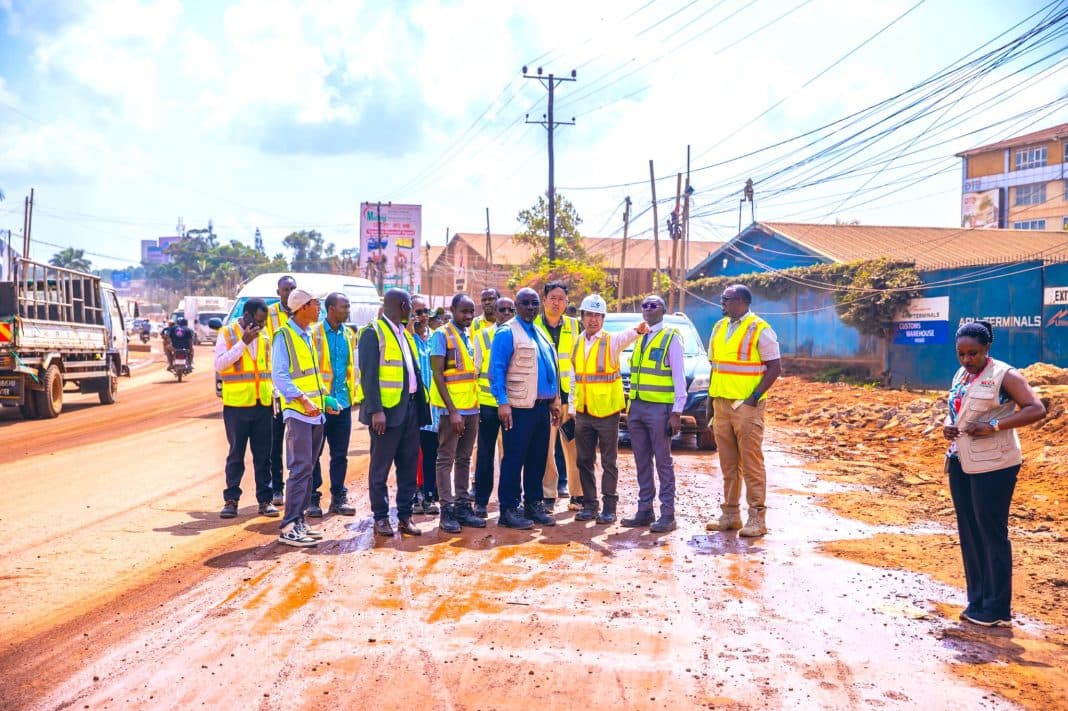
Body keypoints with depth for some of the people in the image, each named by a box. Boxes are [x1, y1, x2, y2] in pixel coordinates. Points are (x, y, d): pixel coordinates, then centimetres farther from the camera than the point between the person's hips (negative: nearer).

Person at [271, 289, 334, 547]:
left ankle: (299, 519, 17)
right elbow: (279, 375, -15)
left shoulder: (309, 335, 17)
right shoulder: (284, 335, -9)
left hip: (316, 413, 8)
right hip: (298, 412, -8)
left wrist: (324, 398, 13)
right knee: (301, 468, -12)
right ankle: (288, 528, -11)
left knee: (308, 468, 10)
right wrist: (303, 400, -21)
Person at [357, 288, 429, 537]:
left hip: (410, 407, 8)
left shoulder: (404, 334, 17)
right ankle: (380, 518, 12)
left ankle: (404, 516, 19)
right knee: (381, 467, 3)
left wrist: (421, 404, 9)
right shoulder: (373, 333, -8)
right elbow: (369, 375, -14)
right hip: (387, 409, -8)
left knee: (409, 465, 10)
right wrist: (375, 411, -21)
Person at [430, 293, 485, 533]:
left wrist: (475, 405, 11)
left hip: (471, 408, 7)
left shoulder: (469, 336, 12)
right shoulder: (442, 335, -8)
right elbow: (438, 375, -13)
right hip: (450, 409, -7)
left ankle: (462, 506, 18)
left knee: (464, 460, 11)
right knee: (446, 460, 0)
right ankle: (446, 510, 4)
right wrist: (452, 411, -16)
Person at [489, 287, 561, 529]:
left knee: (538, 459, 12)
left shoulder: (541, 334, 18)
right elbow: (496, 369, -13)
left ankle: (534, 504, 21)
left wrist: (555, 402, 17)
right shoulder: (507, 333, -7)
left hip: (542, 407, 8)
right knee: (514, 459, -3)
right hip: (520, 408, -8)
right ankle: (508, 510, 4)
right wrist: (503, 403, -19)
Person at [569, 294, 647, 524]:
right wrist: (572, 407, 10)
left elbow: (625, 337, -29)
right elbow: (574, 378, 13)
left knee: (608, 462, 2)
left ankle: (609, 507, 10)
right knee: (584, 461, 9)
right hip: (583, 413, 5)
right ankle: (589, 505, 19)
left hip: (606, 412, -5)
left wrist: (637, 330, -51)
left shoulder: (611, 341, -5)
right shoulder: (578, 343, 9)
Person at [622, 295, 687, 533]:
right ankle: (644, 511, 17)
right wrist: (630, 406, 14)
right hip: (637, 406, 7)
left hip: (660, 408, -6)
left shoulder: (671, 337, -4)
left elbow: (679, 377, -8)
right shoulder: (639, 337, 16)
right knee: (642, 463, 10)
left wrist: (677, 412, -13)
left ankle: (667, 515, 2)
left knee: (663, 463, -2)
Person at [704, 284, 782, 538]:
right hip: (721, 403, 7)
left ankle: (757, 518, 1)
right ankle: (730, 514, 18)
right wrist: (710, 399, 14)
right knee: (728, 464, 10)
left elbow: (774, 368, -8)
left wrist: (754, 397, -15)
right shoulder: (719, 327, 14)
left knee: (751, 463, -4)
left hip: (746, 405, -6)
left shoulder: (759, 330, -7)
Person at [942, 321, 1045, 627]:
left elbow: (1037, 409, -19)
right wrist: (947, 426, 3)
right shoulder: (960, 376, 12)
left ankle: (997, 610, 6)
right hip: (960, 462, 8)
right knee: (968, 532, 10)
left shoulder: (1003, 375, -10)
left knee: (992, 533, -3)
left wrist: (994, 425, -26)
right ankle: (977, 601, 20)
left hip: (992, 465, -8)